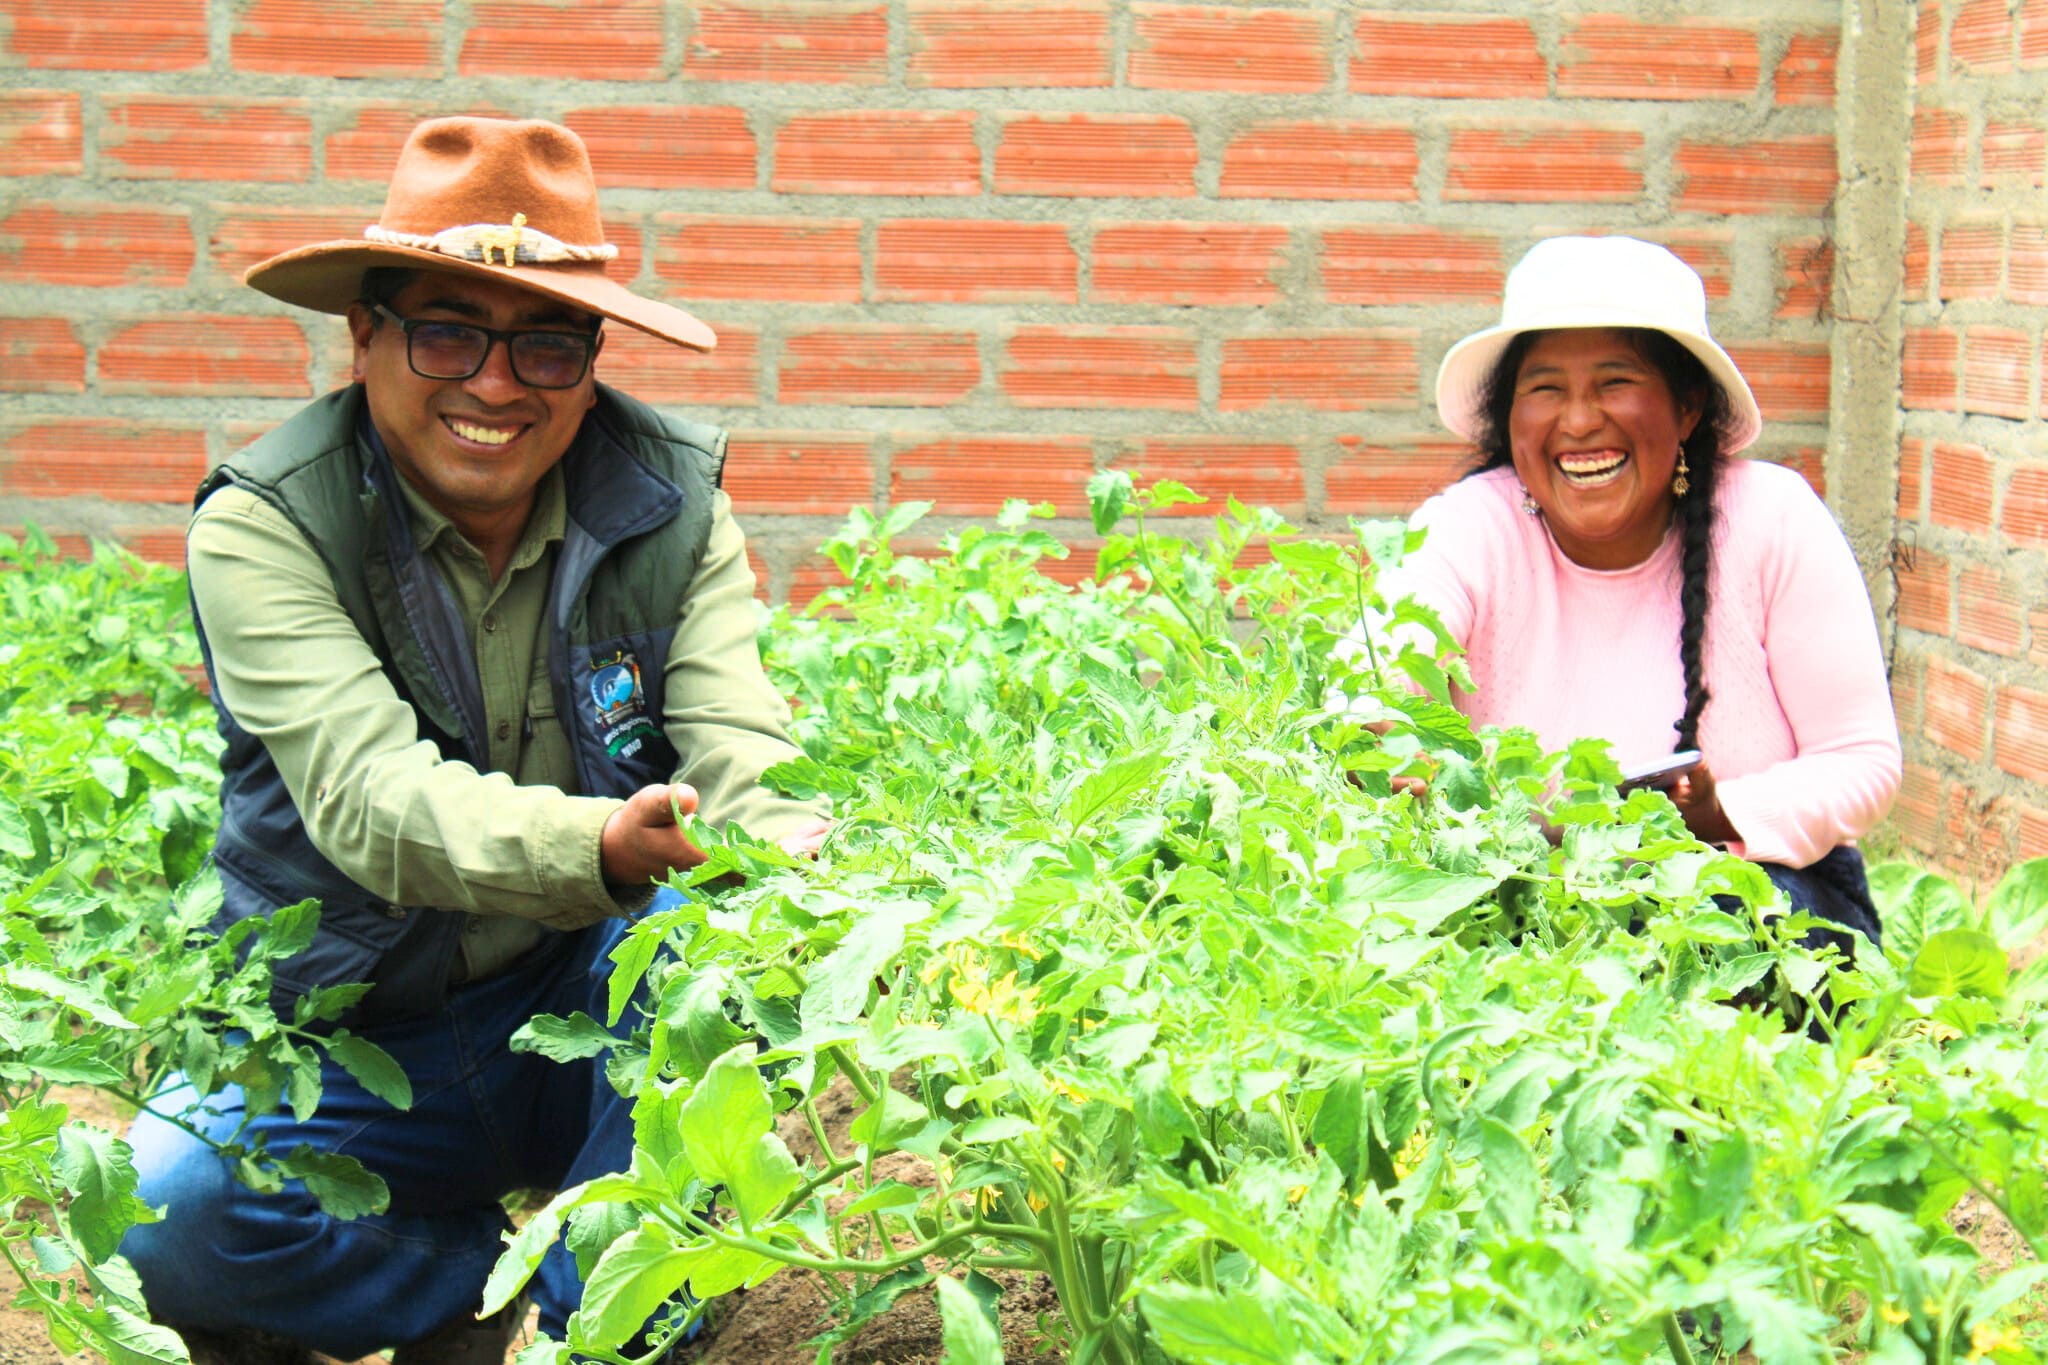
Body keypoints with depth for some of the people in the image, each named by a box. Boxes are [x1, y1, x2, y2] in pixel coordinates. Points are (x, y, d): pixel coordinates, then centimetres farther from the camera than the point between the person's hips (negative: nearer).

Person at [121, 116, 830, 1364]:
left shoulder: (669, 505, -5)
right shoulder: (264, 526, -15)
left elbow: (739, 754, -17)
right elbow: (367, 792, -30)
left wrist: (803, 872, -43)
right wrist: (598, 845, -50)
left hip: (599, 1018, 2)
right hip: (352, 1046, -1)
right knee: (163, 1216, -29)